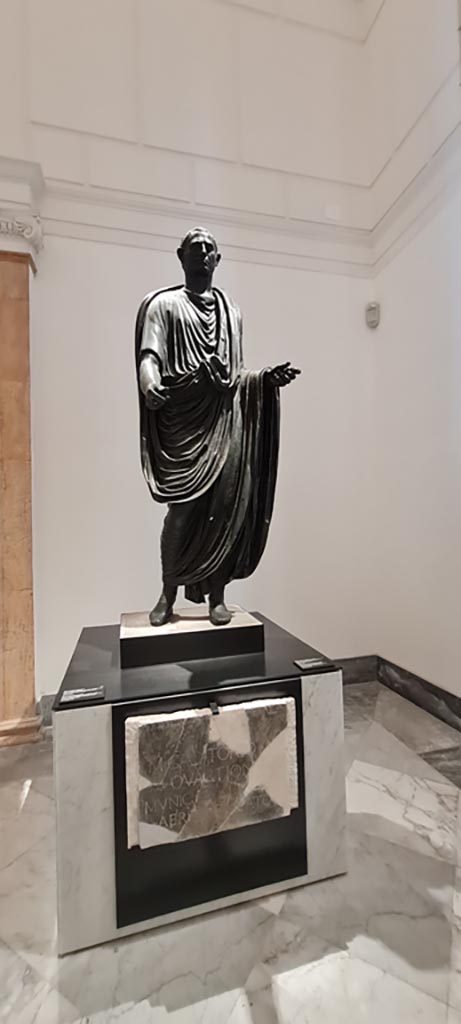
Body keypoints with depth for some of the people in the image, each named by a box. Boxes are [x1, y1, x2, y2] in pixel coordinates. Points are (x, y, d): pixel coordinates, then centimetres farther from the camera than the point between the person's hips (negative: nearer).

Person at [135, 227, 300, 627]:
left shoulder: (232, 310, 25)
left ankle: (217, 595, 11)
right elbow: (149, 356, -3)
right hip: (183, 420, -3)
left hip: (227, 419, 4)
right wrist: (151, 386, -25)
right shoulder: (164, 304, 13)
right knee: (183, 510, -7)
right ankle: (168, 594, 12)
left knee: (226, 508, -1)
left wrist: (266, 377, 5)